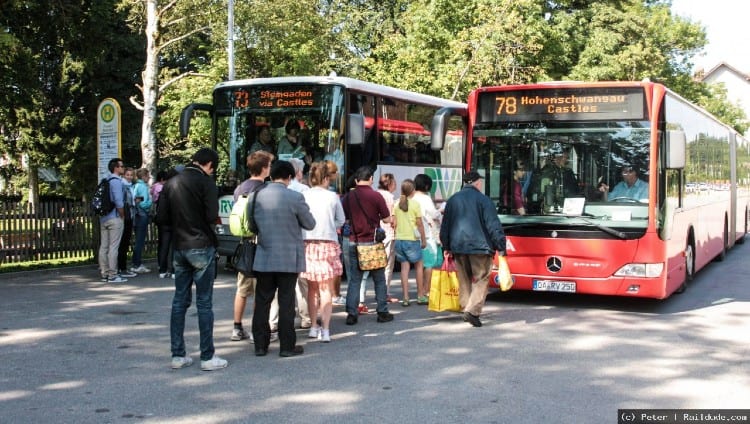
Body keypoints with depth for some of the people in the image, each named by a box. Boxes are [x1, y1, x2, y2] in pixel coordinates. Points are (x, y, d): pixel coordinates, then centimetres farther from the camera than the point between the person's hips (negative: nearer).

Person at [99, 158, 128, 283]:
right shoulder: (116, 181, -12)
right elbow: (118, 202, -19)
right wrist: (122, 216, -7)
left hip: (103, 218, 8)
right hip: (115, 218, -8)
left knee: (103, 246, 8)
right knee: (113, 247, -6)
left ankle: (104, 274, 13)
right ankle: (112, 275, -5)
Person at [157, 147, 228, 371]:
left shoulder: (171, 183, 8)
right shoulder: (205, 182, -10)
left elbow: (162, 218, 5)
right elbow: (212, 216, -17)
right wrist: (202, 223, 4)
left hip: (179, 248, 6)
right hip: (202, 247, -6)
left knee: (180, 300, 12)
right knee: (204, 303, -1)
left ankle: (177, 355, 15)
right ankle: (207, 357, 3)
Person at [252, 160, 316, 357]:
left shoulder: (258, 196, -2)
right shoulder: (294, 198, -13)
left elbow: (254, 224, 9)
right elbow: (310, 224, -2)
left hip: (264, 258, 3)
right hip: (288, 258, -3)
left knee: (262, 302, 10)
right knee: (286, 303, 4)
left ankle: (260, 345, 15)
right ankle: (287, 346, 9)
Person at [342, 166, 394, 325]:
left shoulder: (348, 197, 2)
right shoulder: (376, 196, -9)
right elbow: (387, 219, -4)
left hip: (354, 242, 3)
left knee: (354, 280, 6)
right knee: (379, 279, 9)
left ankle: (351, 314, 2)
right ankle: (382, 312, 14)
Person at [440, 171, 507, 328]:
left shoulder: (453, 200, 10)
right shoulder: (482, 199, -6)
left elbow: (445, 226, 15)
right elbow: (493, 225, -8)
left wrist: (447, 247, 22)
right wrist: (501, 247, -4)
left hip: (458, 246, 5)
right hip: (479, 245, -5)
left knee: (464, 280, 15)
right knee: (481, 279, -1)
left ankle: (467, 309, 20)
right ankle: (473, 311, -14)